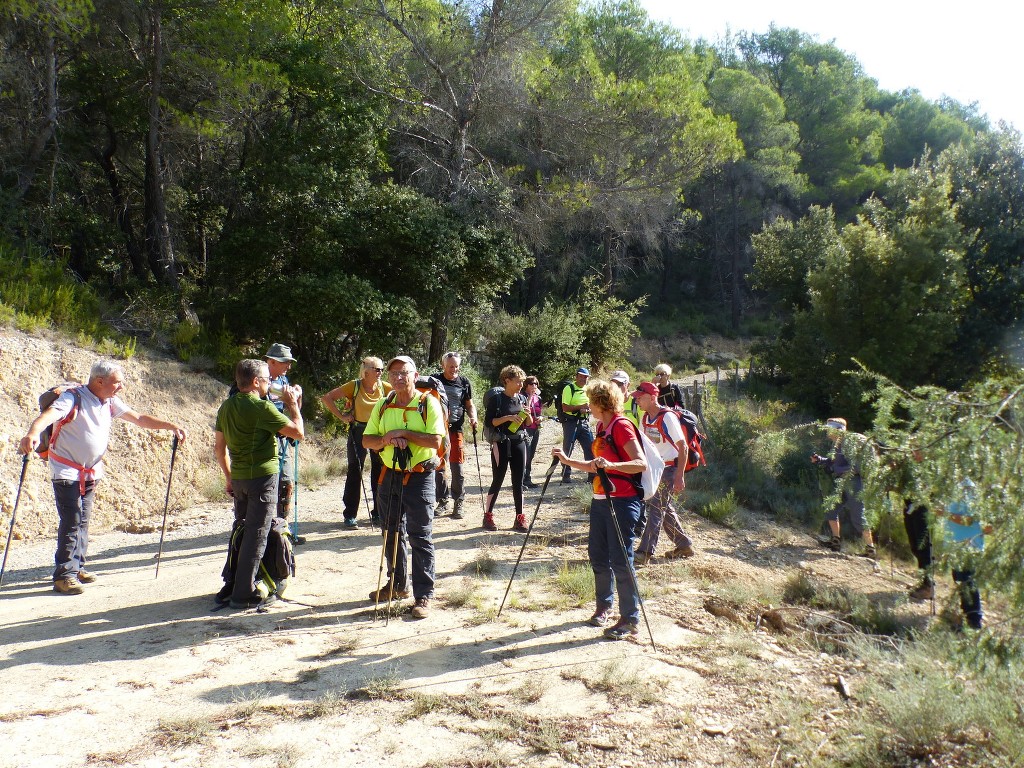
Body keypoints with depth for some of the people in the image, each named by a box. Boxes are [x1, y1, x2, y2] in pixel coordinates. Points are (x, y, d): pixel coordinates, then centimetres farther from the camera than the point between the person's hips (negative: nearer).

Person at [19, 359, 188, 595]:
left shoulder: (110, 402, 3)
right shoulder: (72, 397, -17)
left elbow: (139, 418, 9)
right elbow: (49, 415, -34)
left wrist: (170, 426, 1)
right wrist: (32, 433, -54)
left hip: (91, 473, 7)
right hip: (67, 471, -7)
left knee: (83, 521, 13)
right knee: (71, 522, -10)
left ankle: (77, 567, 24)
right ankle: (64, 575, -4)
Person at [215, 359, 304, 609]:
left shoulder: (226, 406, 9)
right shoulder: (261, 407, -15)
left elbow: (219, 447, 15)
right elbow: (298, 433, -13)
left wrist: (229, 477, 22)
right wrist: (292, 404, -1)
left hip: (238, 477, 8)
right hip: (263, 476, -8)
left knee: (241, 530, 19)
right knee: (256, 534, -1)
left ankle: (230, 587, 25)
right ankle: (244, 594, 3)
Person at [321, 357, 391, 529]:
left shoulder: (384, 387, -3)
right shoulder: (354, 386, -9)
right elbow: (327, 398, -7)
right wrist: (341, 416, -11)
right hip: (358, 431, -2)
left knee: (380, 472, 6)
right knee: (354, 472, -1)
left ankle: (378, 513, 19)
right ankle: (349, 515, 7)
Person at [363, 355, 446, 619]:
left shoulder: (428, 403, -8)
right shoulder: (382, 406, 8)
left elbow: (435, 440, -17)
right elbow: (367, 440, 5)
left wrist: (403, 433, -21)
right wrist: (387, 438, -14)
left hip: (419, 477, -6)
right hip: (390, 476, 6)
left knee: (420, 537, -4)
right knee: (391, 533, 15)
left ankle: (424, 595, 2)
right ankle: (397, 585, 31)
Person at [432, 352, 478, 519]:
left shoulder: (464, 382, 6)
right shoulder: (435, 380, 4)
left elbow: (469, 405, 13)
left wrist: (473, 417, -6)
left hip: (456, 428, -1)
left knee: (457, 467, -2)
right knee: (438, 466, 5)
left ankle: (458, 503, 8)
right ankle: (443, 501, 17)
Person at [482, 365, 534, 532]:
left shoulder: (522, 399, 8)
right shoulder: (497, 399, -7)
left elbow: (529, 423, 13)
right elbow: (489, 421, -11)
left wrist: (528, 415, -8)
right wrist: (507, 418, -21)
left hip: (519, 443, 5)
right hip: (501, 444, -4)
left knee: (518, 482, 6)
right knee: (497, 481, 0)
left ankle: (520, 518, 11)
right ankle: (488, 516, 12)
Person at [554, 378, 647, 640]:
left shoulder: (621, 426, -14)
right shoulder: (602, 427, 13)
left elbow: (641, 463, -23)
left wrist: (611, 465, -36)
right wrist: (567, 461, 12)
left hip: (623, 501, -9)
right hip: (600, 499, 9)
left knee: (620, 560, -6)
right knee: (598, 555, 14)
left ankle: (630, 620, 3)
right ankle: (604, 606, 30)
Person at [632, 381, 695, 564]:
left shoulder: (668, 417, -19)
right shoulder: (645, 418, 5)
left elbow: (683, 447, -18)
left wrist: (679, 477, -21)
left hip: (670, 468, -8)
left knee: (656, 508, -9)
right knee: (664, 508, 13)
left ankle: (645, 552, -8)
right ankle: (684, 545, 27)